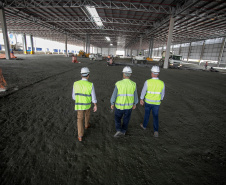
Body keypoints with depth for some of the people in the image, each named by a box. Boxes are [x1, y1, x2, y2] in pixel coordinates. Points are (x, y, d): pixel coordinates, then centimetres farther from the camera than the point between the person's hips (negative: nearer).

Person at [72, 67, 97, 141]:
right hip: (87, 105, 0)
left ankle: (80, 136, 11)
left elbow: (74, 96, -2)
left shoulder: (76, 84, -14)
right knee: (87, 114, 31)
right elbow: (93, 96, -13)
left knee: (80, 120, 12)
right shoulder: (90, 85, -20)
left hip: (79, 105, 1)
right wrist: (95, 106, -1)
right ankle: (86, 125, 54)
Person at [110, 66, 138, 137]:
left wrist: (112, 104, 1)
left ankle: (119, 131, 7)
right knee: (126, 119, 22)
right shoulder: (133, 84, -13)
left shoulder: (118, 84, -19)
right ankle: (123, 131, 36)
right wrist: (135, 104, 14)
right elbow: (135, 96, -2)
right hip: (129, 105, 2)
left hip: (119, 105, -2)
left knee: (117, 118, 20)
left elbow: (114, 95, -13)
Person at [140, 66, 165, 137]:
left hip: (148, 101, -1)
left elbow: (143, 91, -11)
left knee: (147, 113, 23)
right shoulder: (162, 83, -13)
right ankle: (156, 131, 5)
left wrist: (141, 99, 3)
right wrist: (160, 99, 19)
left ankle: (144, 125, 41)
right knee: (155, 116, 15)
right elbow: (162, 93, 0)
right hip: (156, 102, 1)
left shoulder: (147, 82, -20)